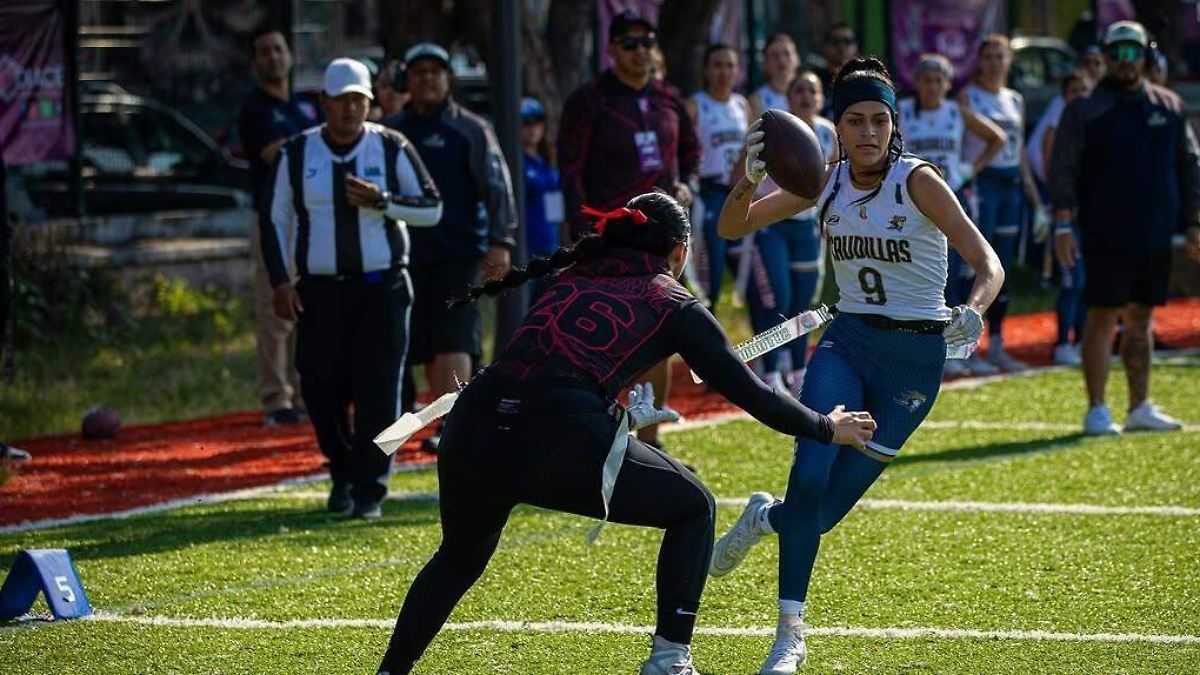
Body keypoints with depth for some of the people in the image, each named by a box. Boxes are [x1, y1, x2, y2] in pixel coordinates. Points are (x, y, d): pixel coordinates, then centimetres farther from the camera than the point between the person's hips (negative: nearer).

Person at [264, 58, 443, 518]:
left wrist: (381, 201, -14)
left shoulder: (392, 149, 2)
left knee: (377, 393, -7)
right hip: (319, 290, 1)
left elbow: (432, 207, 2)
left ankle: (369, 490, -1)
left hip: (382, 288, -1)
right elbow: (276, 221, 9)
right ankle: (343, 471, 24)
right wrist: (281, 282, 0)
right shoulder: (296, 154, 5)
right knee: (321, 389, 0)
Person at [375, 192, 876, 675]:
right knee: (694, 508, 20)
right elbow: (749, 394, 16)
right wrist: (827, 428, 31)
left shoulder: (572, 278, 26)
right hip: (564, 442, -4)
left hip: (473, 427, 5)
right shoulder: (674, 305, 14)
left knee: (459, 558, 33)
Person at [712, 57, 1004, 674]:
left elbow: (988, 263, -19)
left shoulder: (916, 181, -13)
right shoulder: (826, 182, 0)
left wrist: (973, 310, -40)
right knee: (809, 475, -20)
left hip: (916, 353, -2)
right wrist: (749, 178, -19)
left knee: (830, 504, -3)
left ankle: (766, 519, 34)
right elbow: (733, 228, 1)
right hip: (846, 342, 2)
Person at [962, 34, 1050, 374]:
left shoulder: (1015, 100, 16)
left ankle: (997, 348, 13)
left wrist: (1037, 202, 16)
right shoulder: (968, 97, -2)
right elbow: (955, 145, -9)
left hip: (1011, 185, 6)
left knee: (1003, 270, 8)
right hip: (981, 183, -6)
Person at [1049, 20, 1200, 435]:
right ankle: (1097, 411, -1)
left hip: (1155, 235, 4)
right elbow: (1062, 170, -4)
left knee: (1141, 319, 10)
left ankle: (1140, 408, 16)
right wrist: (1063, 225, -12)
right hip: (1106, 236, -4)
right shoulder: (1085, 110, -1)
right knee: (1102, 318, -4)